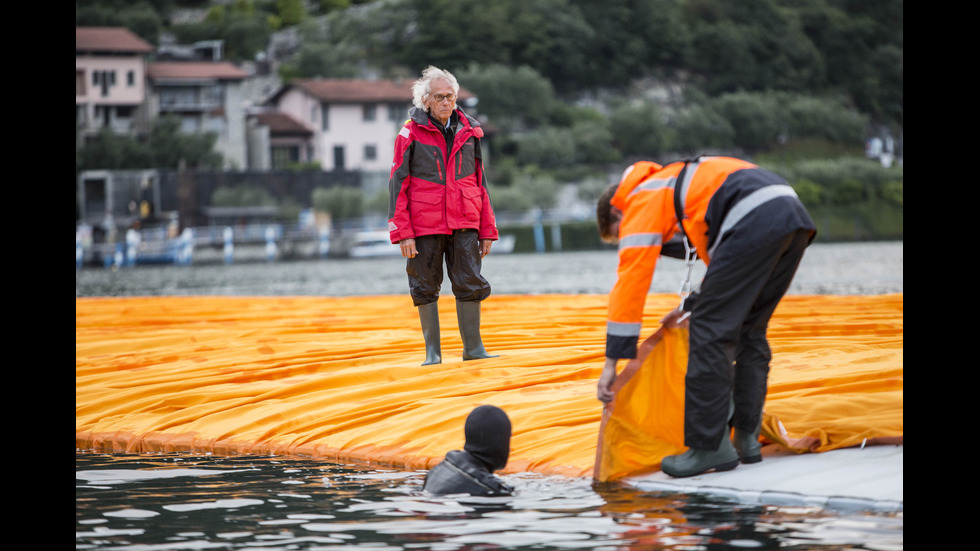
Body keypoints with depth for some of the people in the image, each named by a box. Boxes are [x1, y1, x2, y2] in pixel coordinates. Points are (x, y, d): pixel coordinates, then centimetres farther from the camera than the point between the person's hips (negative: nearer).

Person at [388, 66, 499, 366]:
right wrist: (403, 233, -9)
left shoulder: (469, 131, 7)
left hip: (464, 222, 2)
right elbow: (398, 184, -3)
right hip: (424, 224, -2)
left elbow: (480, 182, 13)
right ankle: (432, 350, 13)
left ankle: (473, 347, 9)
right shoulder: (411, 133, -3)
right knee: (425, 287, 4)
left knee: (470, 283, -1)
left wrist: (487, 229, 9)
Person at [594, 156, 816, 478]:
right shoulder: (675, 186, 37)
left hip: (756, 222, -9)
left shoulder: (640, 203, 12)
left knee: (710, 331, -3)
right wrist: (693, 305, 41)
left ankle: (710, 448, -3)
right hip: (796, 214, 9)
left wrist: (611, 363, 1)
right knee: (749, 330, 18)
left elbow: (630, 281, 3)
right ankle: (747, 439, 19)